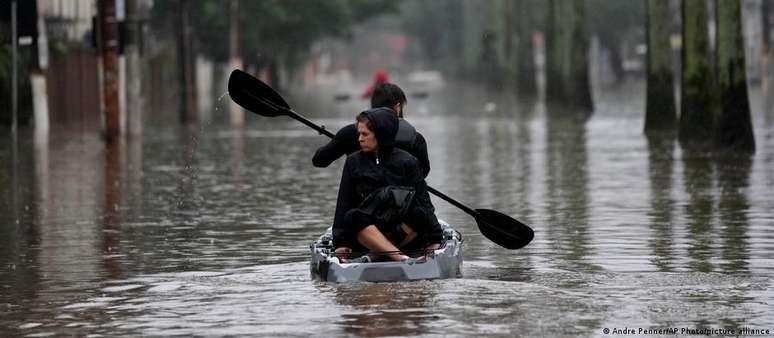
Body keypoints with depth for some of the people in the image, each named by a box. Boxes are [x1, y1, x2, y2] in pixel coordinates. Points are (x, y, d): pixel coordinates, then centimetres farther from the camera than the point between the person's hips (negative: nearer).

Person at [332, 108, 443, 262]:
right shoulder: (354, 162, 9)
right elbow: (343, 205, 6)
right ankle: (399, 257, -47)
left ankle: (376, 252, -34)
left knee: (418, 214, -30)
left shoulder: (406, 161, 3)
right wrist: (341, 243, -3)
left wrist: (435, 239, -8)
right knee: (353, 217, -31)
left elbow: (423, 202, 0)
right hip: (365, 231, 1)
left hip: (407, 230, -1)